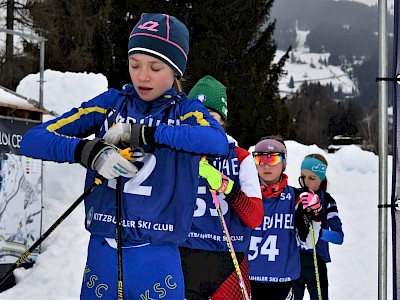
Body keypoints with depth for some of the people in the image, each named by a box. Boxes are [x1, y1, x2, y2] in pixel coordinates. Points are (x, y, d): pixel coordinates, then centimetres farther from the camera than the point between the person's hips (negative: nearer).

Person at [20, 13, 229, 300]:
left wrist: (141, 133, -24)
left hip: (157, 258, -1)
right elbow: (34, 140, -2)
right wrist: (90, 152, -20)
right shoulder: (112, 103, 5)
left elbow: (219, 140, -22)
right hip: (101, 254, 2)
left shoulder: (186, 111, 2)